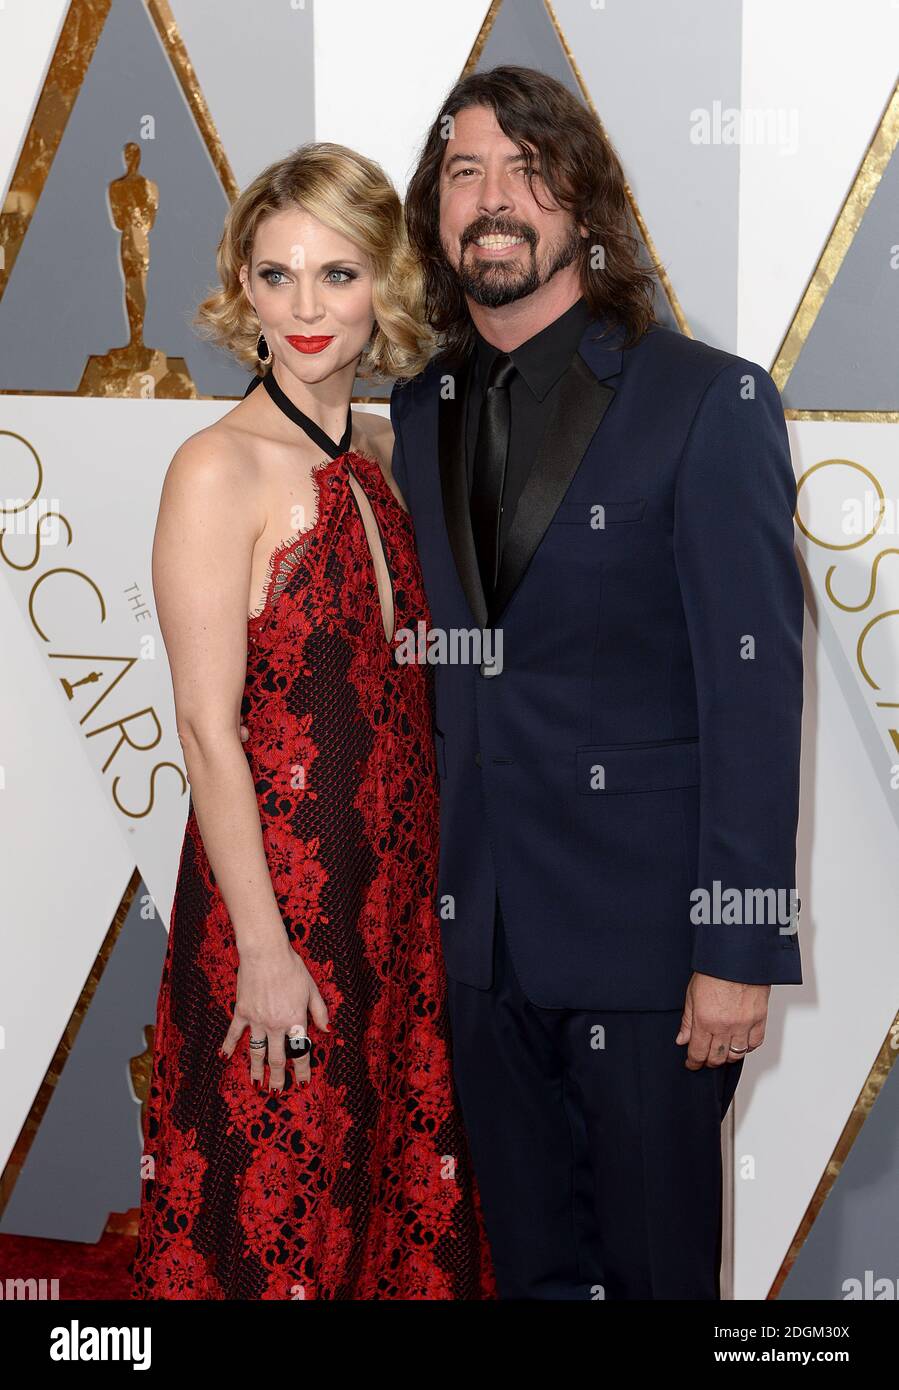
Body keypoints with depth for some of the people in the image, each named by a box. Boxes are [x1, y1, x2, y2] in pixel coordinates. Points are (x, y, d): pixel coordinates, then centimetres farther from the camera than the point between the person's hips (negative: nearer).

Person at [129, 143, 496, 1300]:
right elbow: (207, 726, -16)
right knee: (276, 1202, 6)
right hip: (276, 888, -7)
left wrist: (425, 876, 10)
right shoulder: (218, 469, -14)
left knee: (397, 1175, 17)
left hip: (393, 885, 7)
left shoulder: (381, 451, 7)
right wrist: (265, 946, -17)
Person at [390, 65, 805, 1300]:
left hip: (646, 922, -5)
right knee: (531, 1256, 17)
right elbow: (434, 666, 11)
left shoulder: (710, 402, -8)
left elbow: (754, 689, -11)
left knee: (657, 1256, 9)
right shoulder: (418, 412, 8)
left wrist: (740, 947, -15)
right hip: (480, 923, 5)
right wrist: (421, 875, 5)